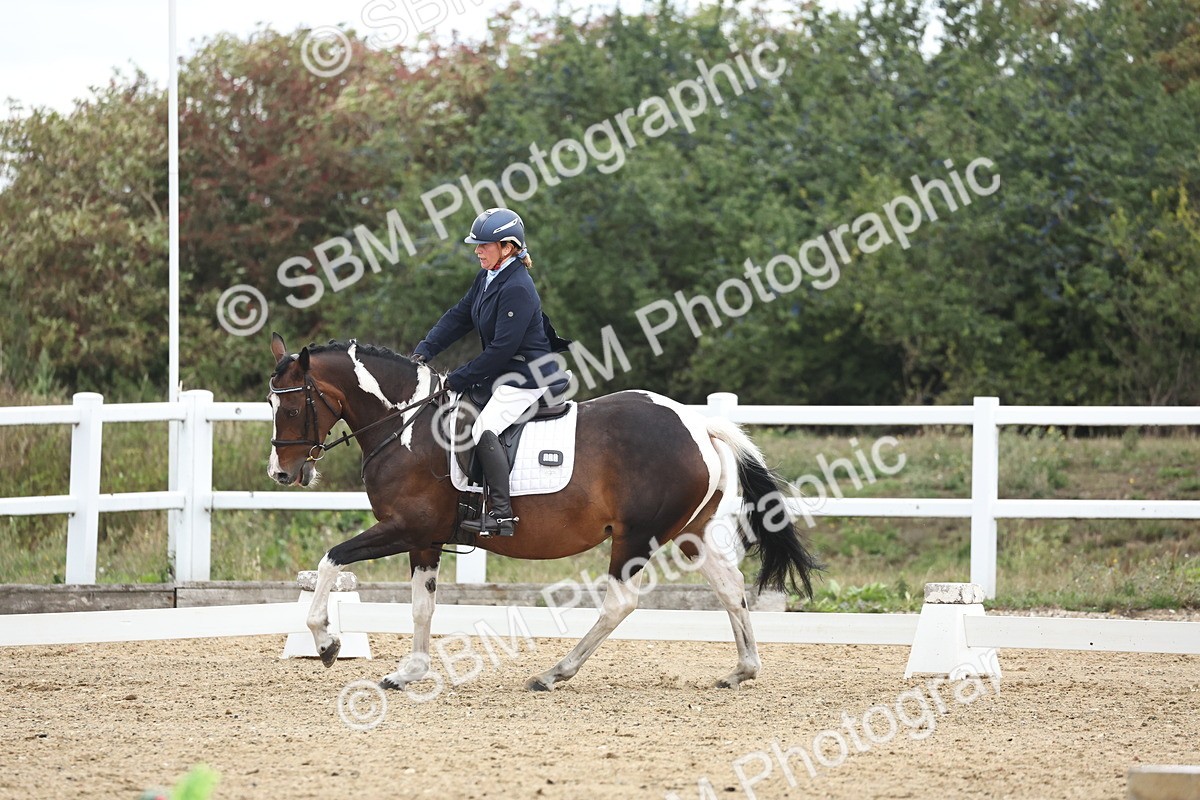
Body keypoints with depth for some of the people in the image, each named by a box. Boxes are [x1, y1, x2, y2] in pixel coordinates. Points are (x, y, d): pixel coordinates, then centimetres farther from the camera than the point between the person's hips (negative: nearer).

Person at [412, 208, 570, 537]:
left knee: (484, 429, -27)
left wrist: (456, 380, -20)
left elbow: (501, 349, -24)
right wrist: (424, 351, -2)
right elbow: (459, 317, 12)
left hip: (528, 377, -11)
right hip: (503, 375, 11)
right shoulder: (487, 278, 9)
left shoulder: (517, 289, -22)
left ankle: (501, 515, -32)